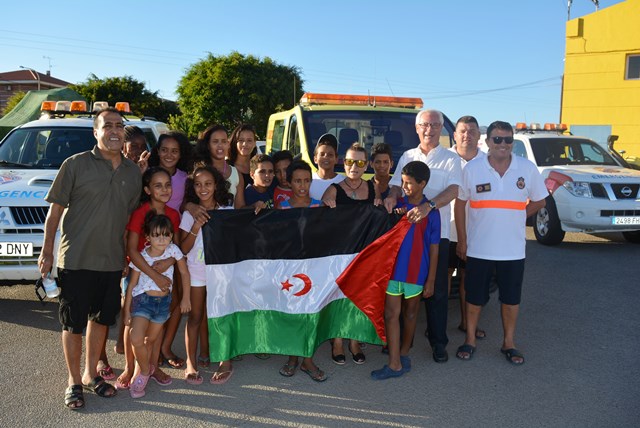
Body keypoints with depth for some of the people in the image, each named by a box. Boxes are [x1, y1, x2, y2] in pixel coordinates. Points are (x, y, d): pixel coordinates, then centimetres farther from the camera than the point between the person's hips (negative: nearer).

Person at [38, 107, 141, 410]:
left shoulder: (133, 172, 7)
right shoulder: (76, 165, -6)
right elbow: (55, 210, -4)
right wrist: (46, 252, -7)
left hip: (113, 262, 4)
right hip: (76, 260, -4)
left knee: (101, 319, 16)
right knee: (73, 324, 6)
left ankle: (90, 374, 34)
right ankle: (74, 382, 23)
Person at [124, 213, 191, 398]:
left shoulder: (173, 250, -9)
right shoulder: (141, 257, -12)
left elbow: (184, 273, 2)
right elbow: (132, 284, -4)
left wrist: (186, 298, 2)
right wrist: (127, 310, -3)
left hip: (164, 301, 2)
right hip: (143, 299, -2)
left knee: (150, 340, 14)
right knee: (136, 338, -17)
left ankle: (141, 371, 35)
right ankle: (145, 370, 8)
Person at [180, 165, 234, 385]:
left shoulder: (226, 211, 2)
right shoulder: (190, 214, 0)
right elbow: (184, 249, -4)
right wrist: (195, 229, -17)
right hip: (196, 270, -1)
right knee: (196, 316, 2)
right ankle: (191, 363, 9)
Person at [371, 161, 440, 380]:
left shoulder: (431, 212, -5)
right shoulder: (396, 205, 2)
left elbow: (433, 249, -2)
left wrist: (431, 280, -3)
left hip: (416, 272, -2)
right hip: (393, 268, 2)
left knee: (410, 314, 13)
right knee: (391, 314, -1)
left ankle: (403, 354, 30)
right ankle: (395, 364, 3)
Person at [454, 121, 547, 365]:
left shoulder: (528, 168, -3)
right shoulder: (472, 168, -5)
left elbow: (539, 201, 10)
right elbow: (460, 204, 1)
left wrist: (515, 217, 0)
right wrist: (462, 240, -1)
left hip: (513, 250, 1)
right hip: (478, 248, -1)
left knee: (511, 298, 12)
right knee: (474, 297, 10)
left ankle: (508, 343, 29)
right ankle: (470, 340, 26)